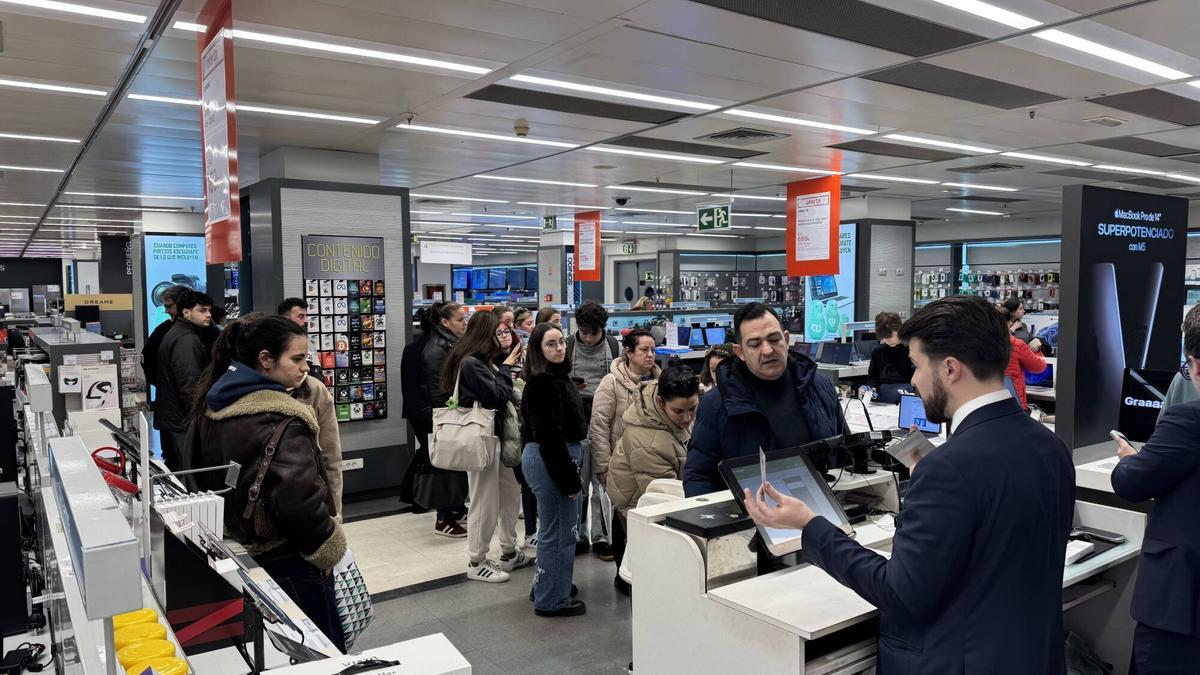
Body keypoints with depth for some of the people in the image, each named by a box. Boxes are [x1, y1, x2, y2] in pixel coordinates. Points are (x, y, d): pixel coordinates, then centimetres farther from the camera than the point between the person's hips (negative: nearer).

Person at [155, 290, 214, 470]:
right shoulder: (187, 340, -16)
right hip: (184, 422, -11)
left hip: (168, 417, 11)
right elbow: (190, 386, -23)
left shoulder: (173, 333, 17)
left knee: (172, 468, 17)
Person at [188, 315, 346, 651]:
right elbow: (298, 502, -33)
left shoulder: (214, 407, 5)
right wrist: (331, 548, -18)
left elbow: (204, 479, 17)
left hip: (235, 551, 9)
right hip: (286, 561, -9)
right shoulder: (281, 420, -23)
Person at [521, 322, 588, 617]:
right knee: (559, 531, 0)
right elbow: (548, 435, -23)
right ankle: (552, 600, 13)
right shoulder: (541, 383, -19)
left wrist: (572, 469, 18)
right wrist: (569, 478, -20)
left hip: (560, 456, 10)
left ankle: (546, 586, 37)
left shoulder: (559, 377, 11)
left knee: (553, 528, 22)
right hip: (549, 461, -10)